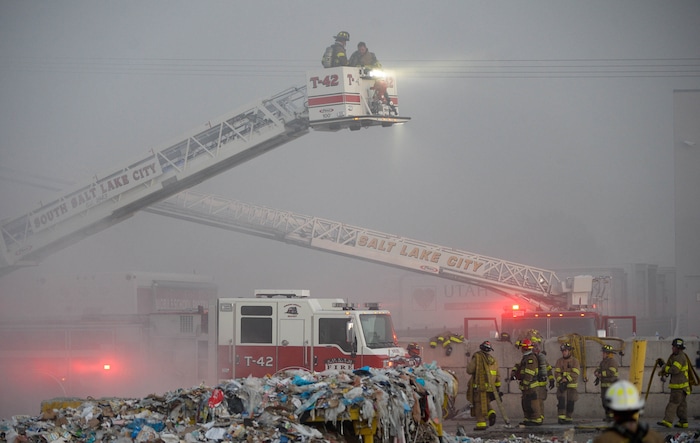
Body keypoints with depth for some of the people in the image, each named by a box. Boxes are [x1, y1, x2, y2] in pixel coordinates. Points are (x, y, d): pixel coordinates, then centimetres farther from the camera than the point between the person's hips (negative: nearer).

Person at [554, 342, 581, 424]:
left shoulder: (575, 361, -2)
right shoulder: (559, 361, 6)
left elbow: (575, 374, -13)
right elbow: (557, 373, -3)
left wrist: (566, 380, -24)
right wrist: (560, 382, -19)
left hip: (572, 385, 0)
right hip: (561, 386, 0)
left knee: (570, 403, 3)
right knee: (561, 401, -15)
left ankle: (569, 418, 14)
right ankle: (561, 418, -21)